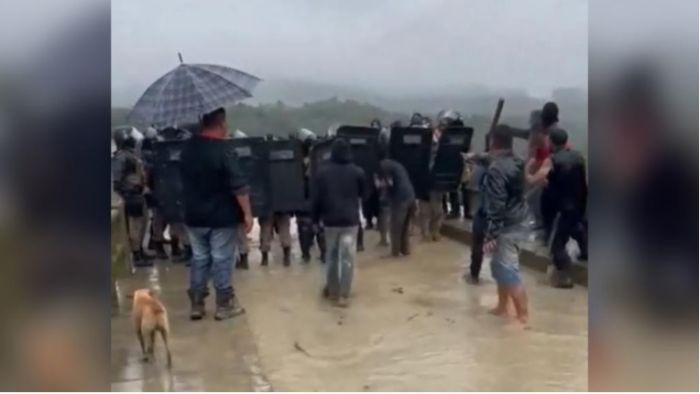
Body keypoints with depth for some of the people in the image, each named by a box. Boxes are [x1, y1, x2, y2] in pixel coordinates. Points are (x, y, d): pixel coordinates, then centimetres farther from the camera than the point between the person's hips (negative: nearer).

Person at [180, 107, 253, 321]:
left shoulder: (187, 148, 4)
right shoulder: (224, 149, -16)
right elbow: (238, 186, -18)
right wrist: (247, 213, -13)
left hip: (194, 215, 6)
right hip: (221, 216, -6)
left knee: (199, 258, 14)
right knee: (222, 260, 3)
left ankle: (196, 304, 18)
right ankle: (224, 305, 11)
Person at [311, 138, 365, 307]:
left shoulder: (322, 172, -1)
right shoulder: (357, 172, 0)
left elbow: (315, 198, -1)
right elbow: (363, 194, 16)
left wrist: (315, 218, 8)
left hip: (330, 220, 1)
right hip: (350, 220, -1)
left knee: (331, 255, 16)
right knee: (347, 257, 0)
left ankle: (332, 289, 25)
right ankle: (343, 295, -1)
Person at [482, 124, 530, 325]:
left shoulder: (496, 169, -22)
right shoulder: (516, 163, 7)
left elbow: (496, 205, -25)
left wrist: (491, 234, -22)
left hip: (506, 227, -10)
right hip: (516, 222, 10)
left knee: (509, 272, -5)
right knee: (500, 267, 22)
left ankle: (523, 317, 0)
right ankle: (502, 307, 34)